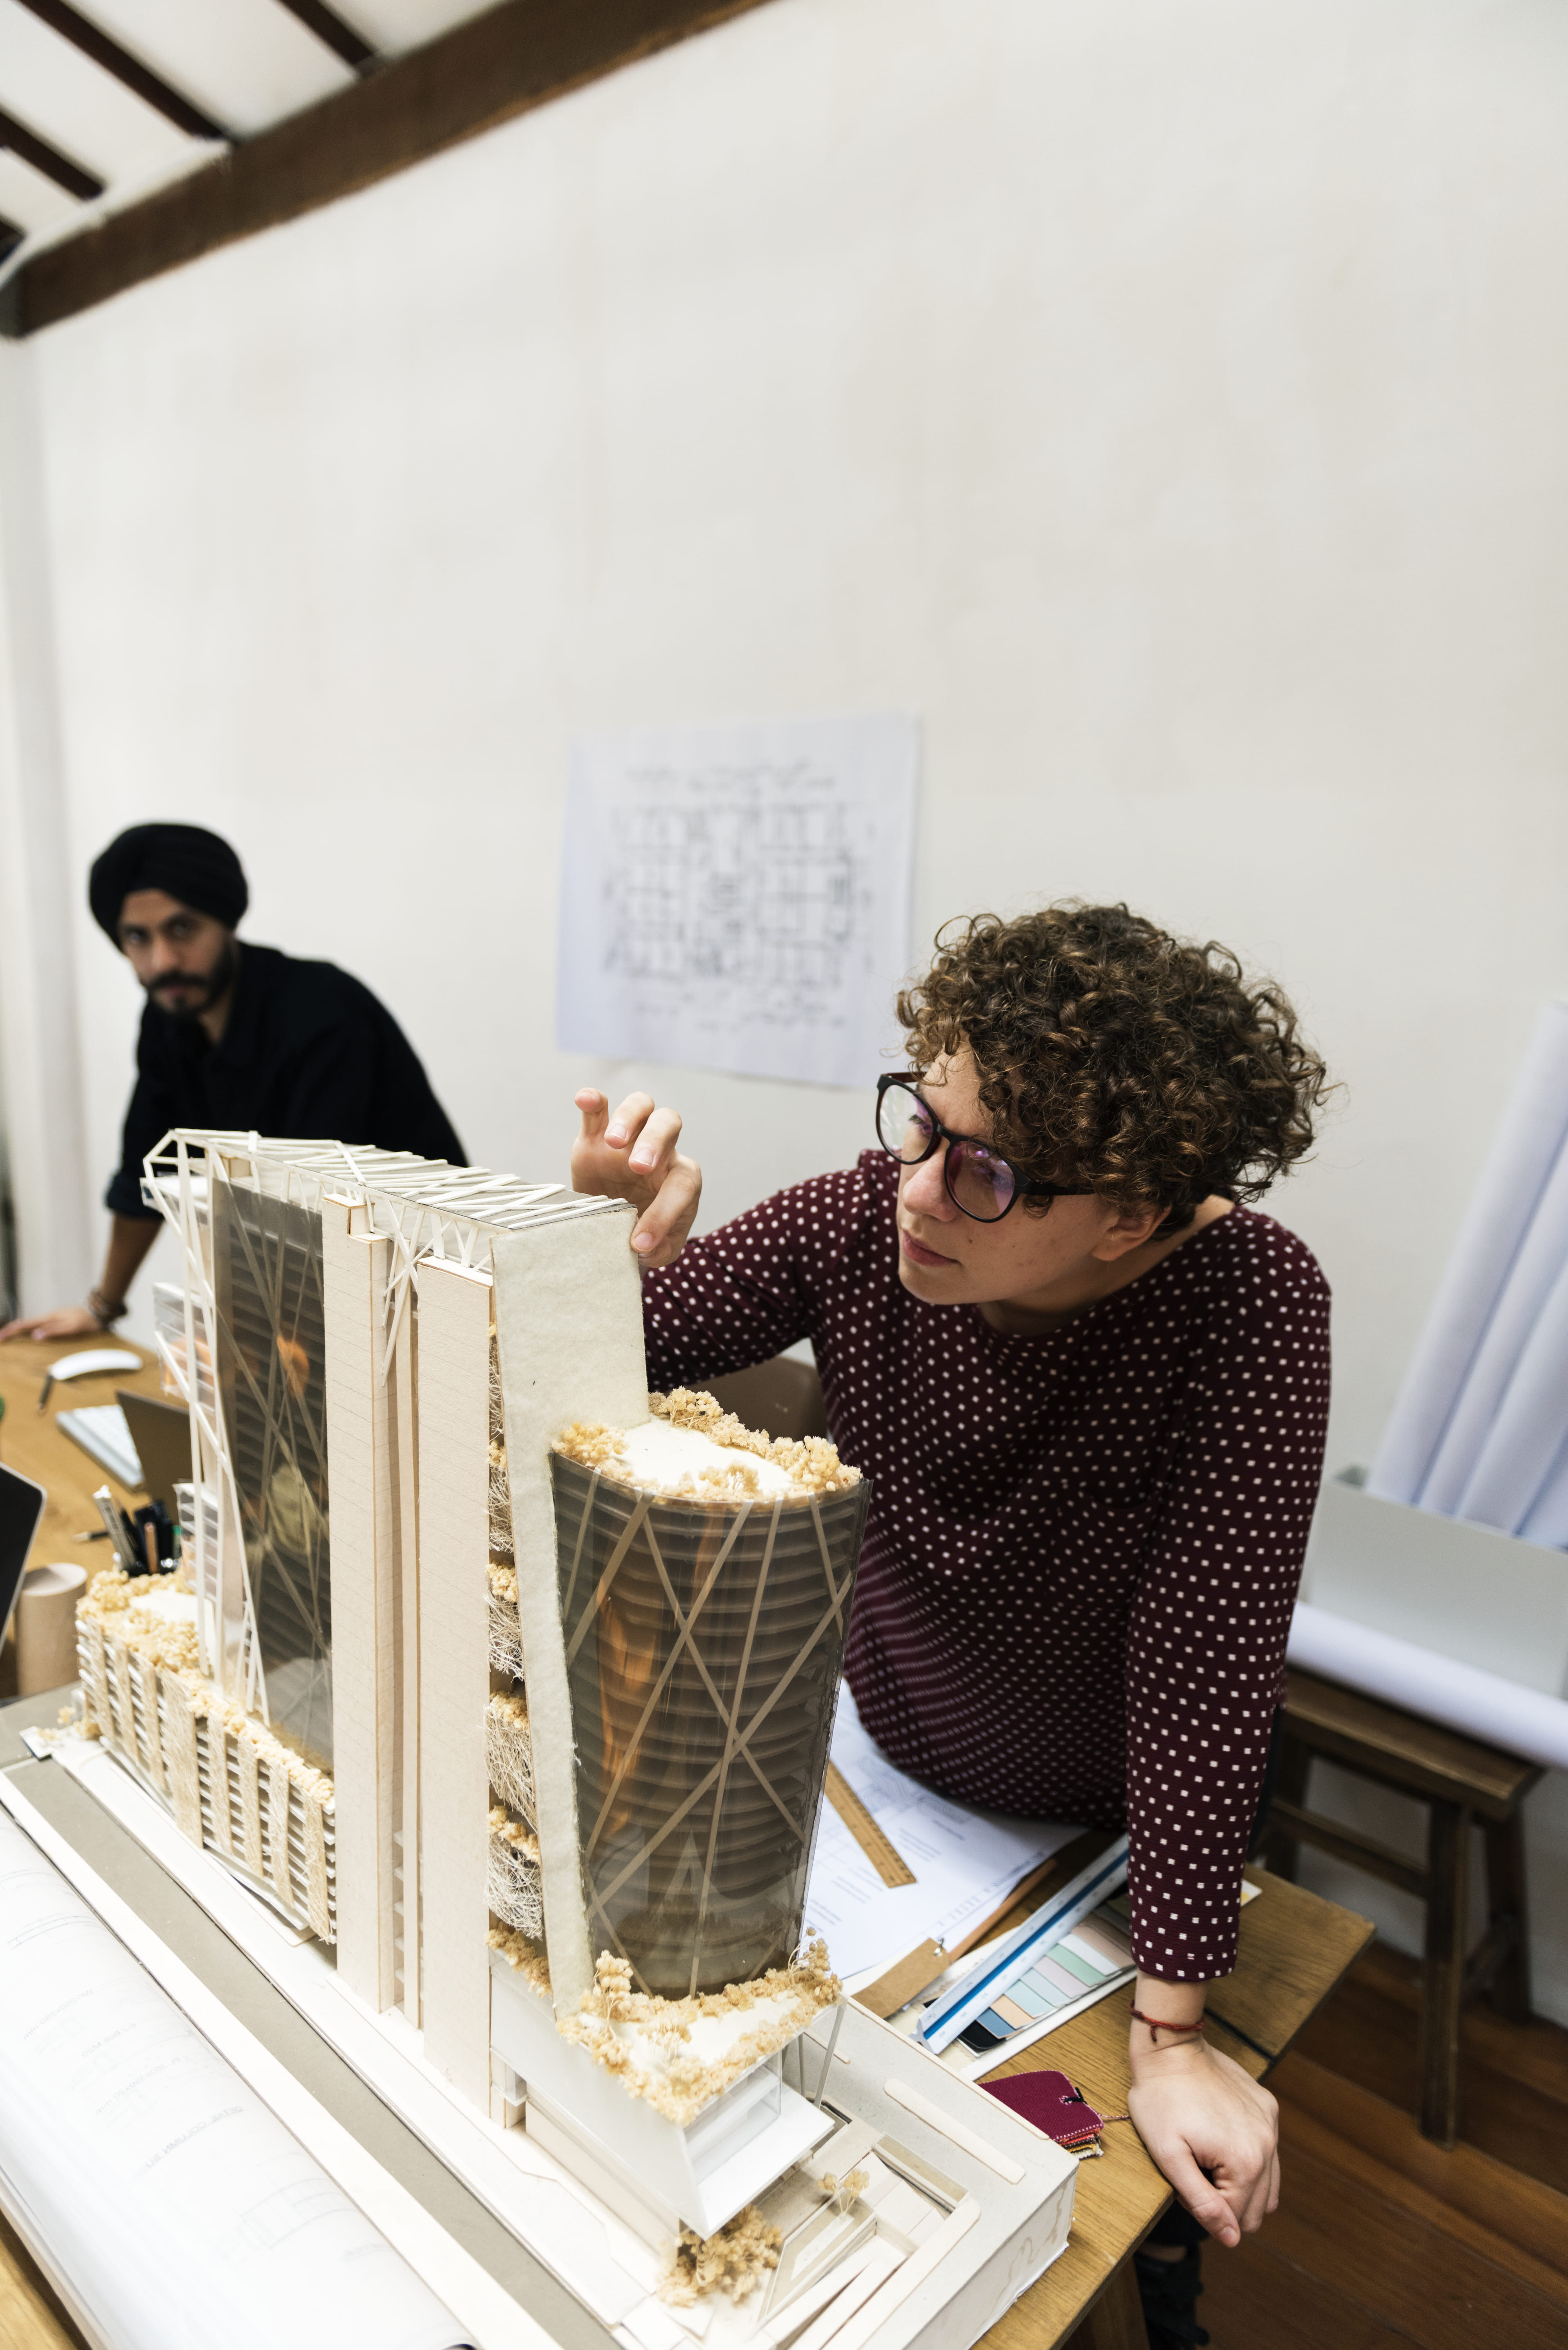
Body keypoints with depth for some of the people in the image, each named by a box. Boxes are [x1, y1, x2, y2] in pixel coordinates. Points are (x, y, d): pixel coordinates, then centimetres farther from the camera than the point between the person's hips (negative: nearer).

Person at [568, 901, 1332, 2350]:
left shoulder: (1250, 1305, -32)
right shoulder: (865, 1221, -24)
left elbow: (1208, 1661, -31)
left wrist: (1175, 2038, -26)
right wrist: (615, 1253, -39)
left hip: (1117, 1843, -2)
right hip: (884, 1770, 3)